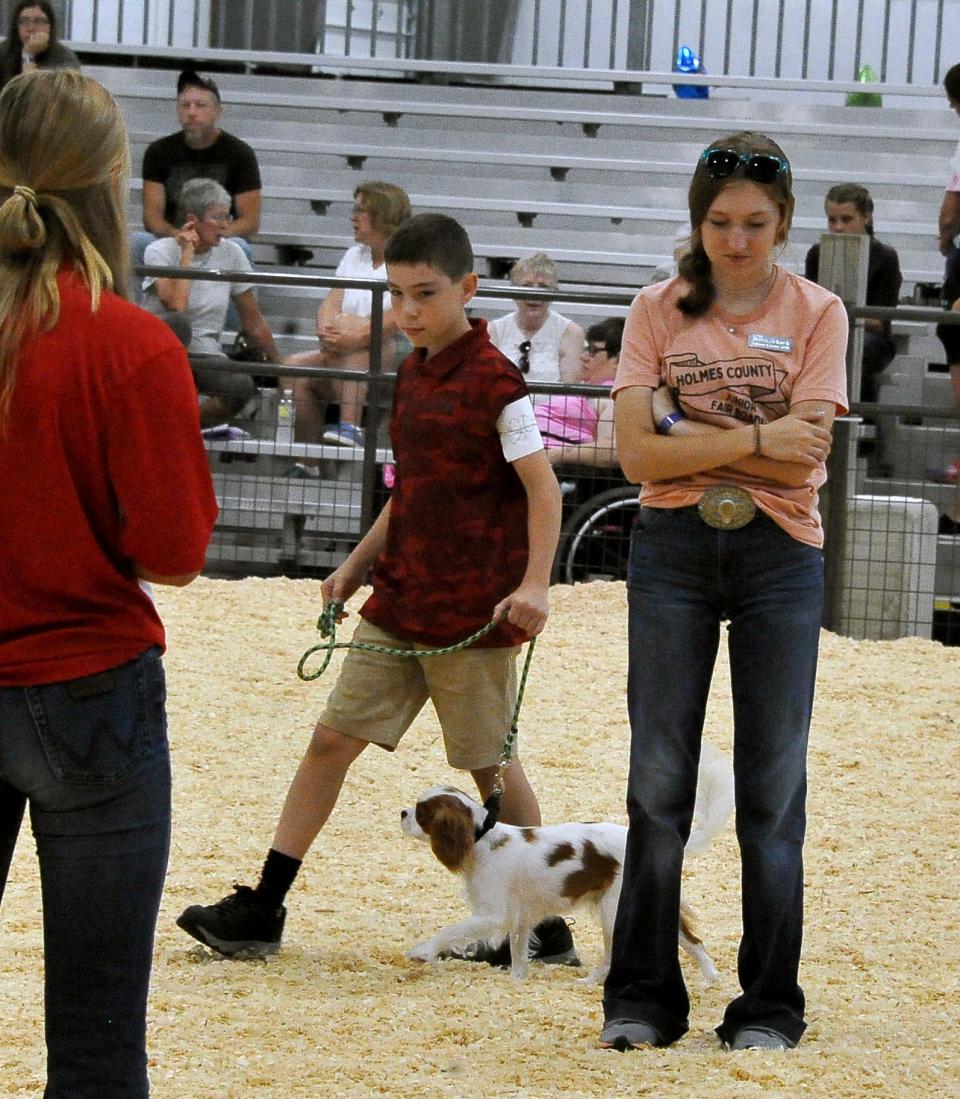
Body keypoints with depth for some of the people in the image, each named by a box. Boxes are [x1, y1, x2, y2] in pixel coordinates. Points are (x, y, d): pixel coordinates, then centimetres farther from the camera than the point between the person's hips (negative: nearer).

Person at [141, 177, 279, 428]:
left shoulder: (231, 254, 2)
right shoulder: (160, 251, -8)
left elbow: (253, 321, 10)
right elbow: (176, 306, -25)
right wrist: (187, 253, -16)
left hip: (204, 355, 3)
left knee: (242, 386, -31)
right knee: (178, 323, -38)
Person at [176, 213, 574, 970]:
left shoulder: (493, 380, -13)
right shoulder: (413, 374, 10)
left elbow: (542, 488, -15)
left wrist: (534, 583, -25)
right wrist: (359, 564, 19)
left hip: (473, 609, -7)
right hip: (400, 601, 7)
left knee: (490, 762, 2)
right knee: (332, 738, 4)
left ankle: (542, 924, 15)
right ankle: (262, 911, 6)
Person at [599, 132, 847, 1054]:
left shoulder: (816, 313, 1)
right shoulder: (658, 312, 3)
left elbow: (802, 459, -10)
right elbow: (638, 453, -7)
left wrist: (687, 429, -10)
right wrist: (753, 439, -14)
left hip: (780, 558, -1)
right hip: (673, 551, 1)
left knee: (773, 790, 2)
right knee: (657, 780, 2)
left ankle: (768, 1005, 9)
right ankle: (642, 997, 10)